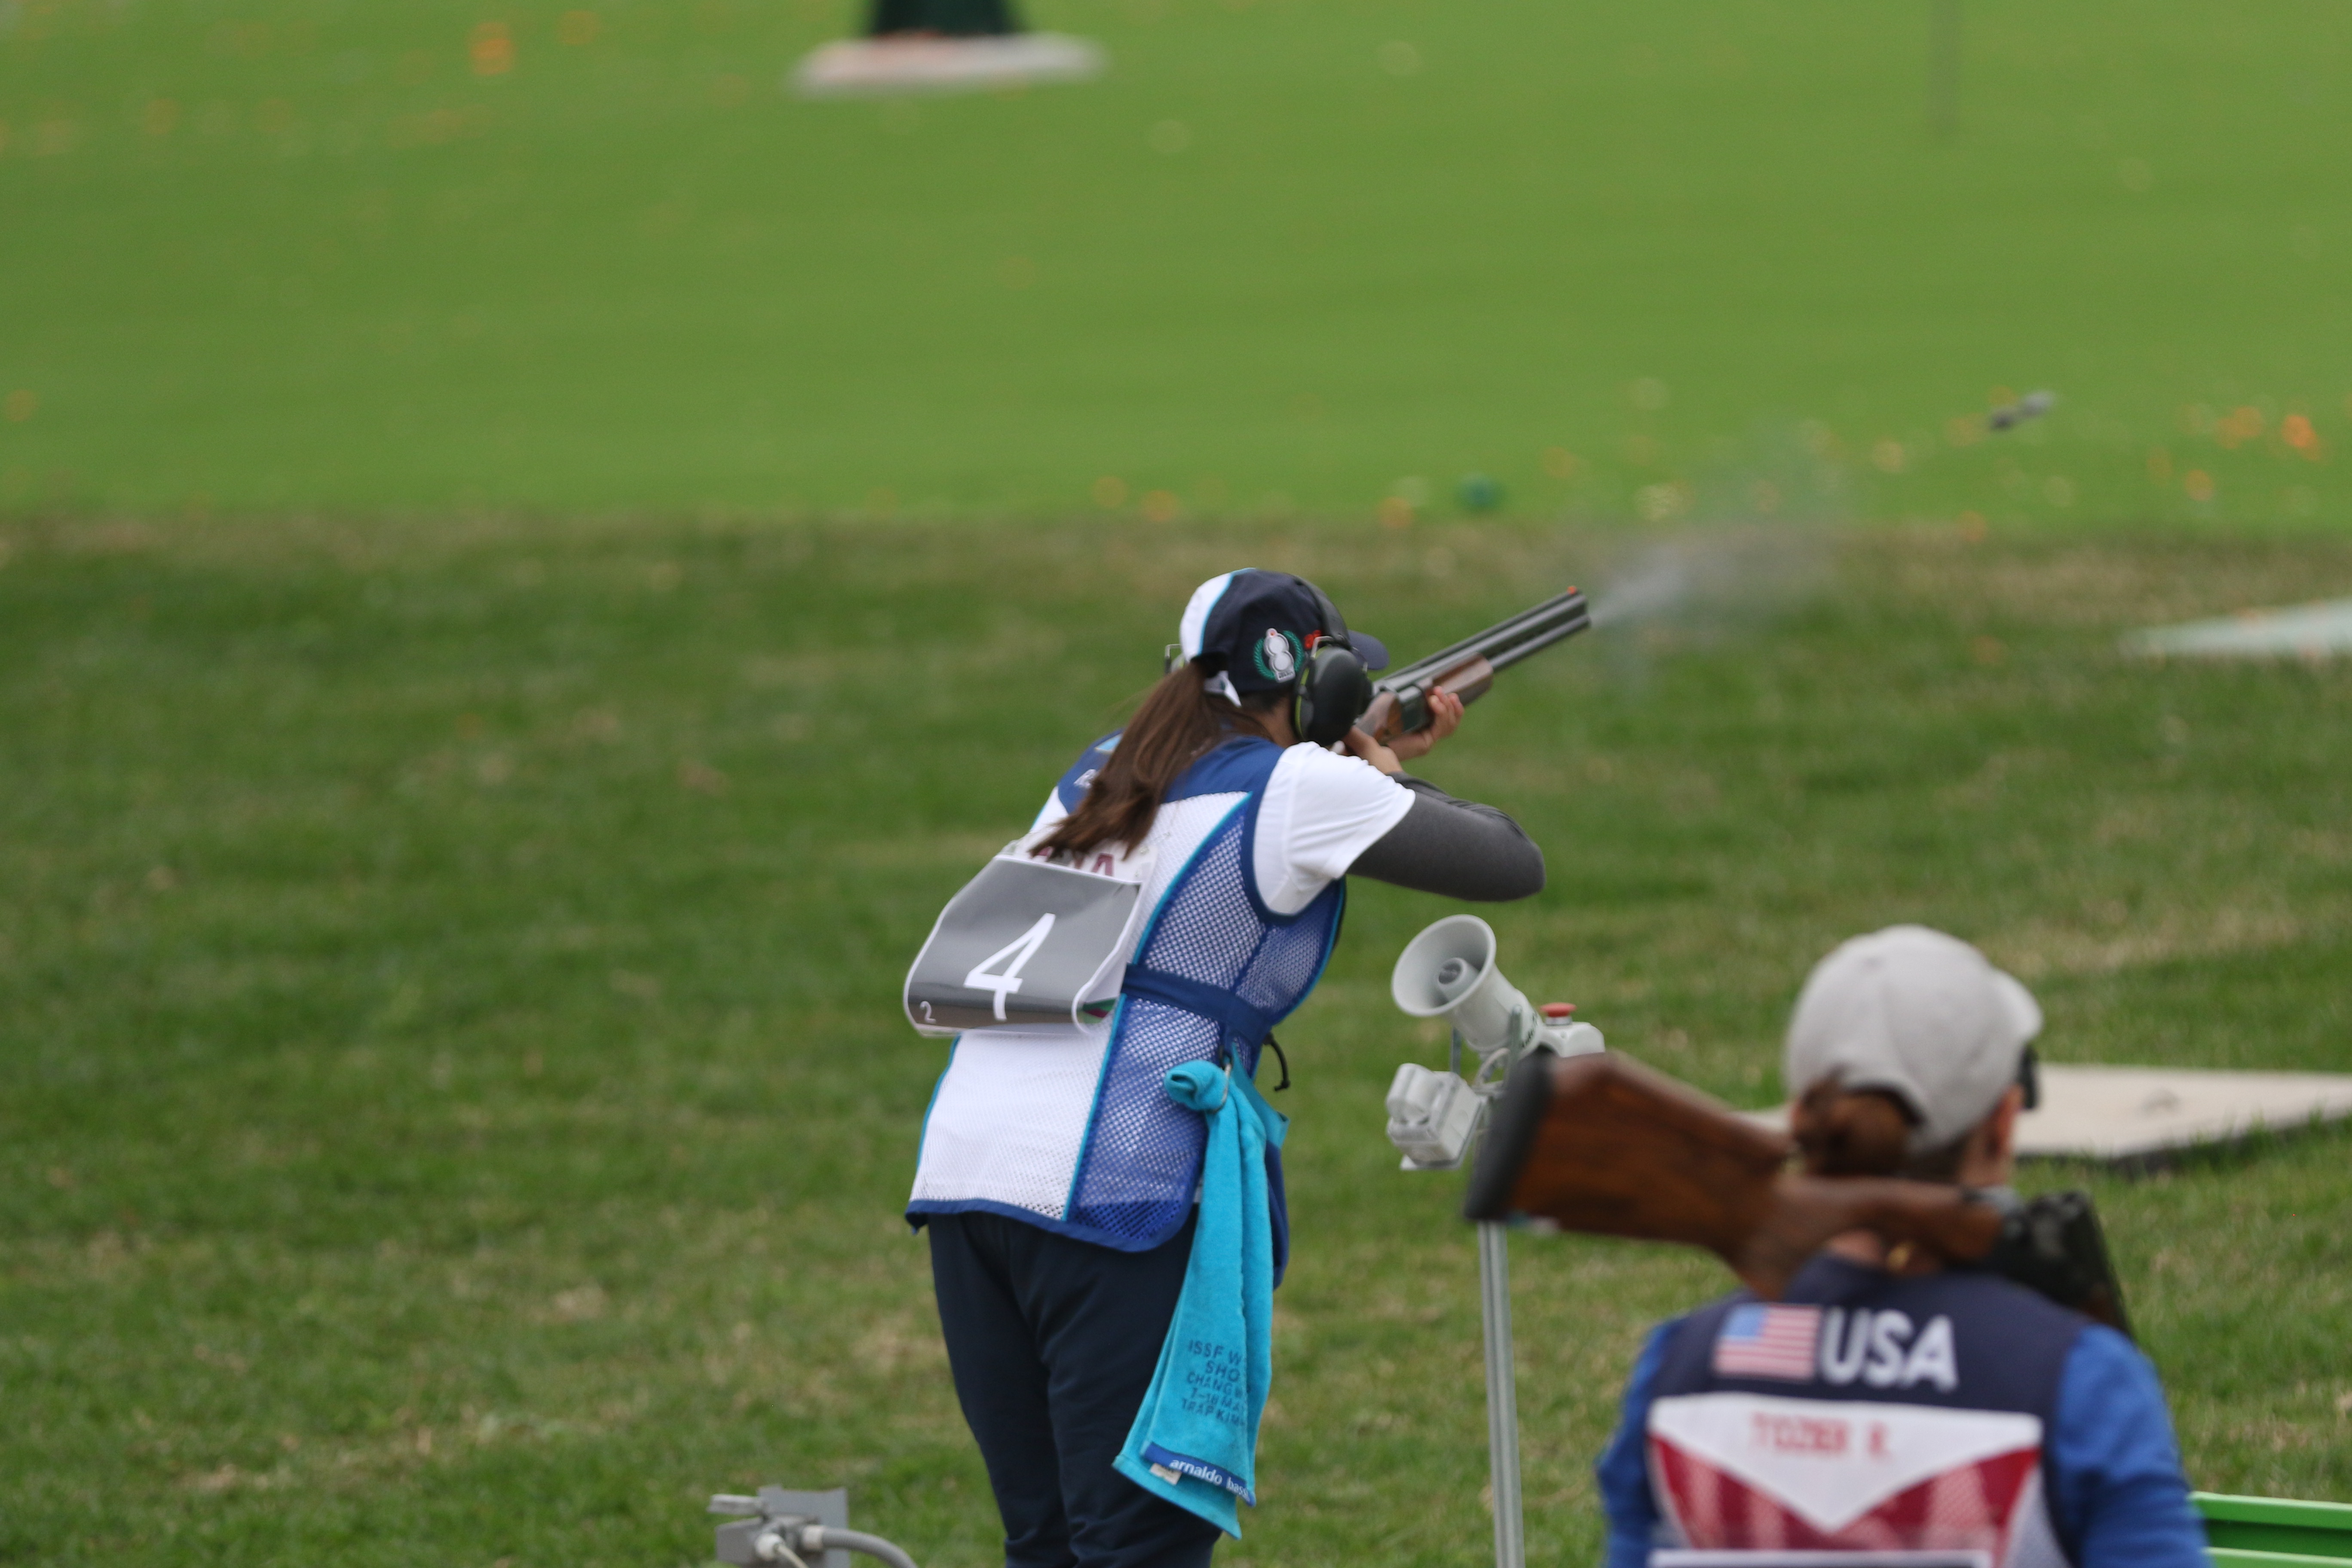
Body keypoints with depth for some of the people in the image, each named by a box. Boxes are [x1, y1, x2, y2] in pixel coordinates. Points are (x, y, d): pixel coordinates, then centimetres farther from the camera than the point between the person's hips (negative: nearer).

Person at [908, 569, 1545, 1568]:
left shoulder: (1100, 776, 21)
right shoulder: (1298, 791, 0)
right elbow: (1513, 866, 7)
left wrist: (1373, 766, 38)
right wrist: (1390, 780, 24)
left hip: (963, 1156, 7)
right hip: (1111, 1187, -7)